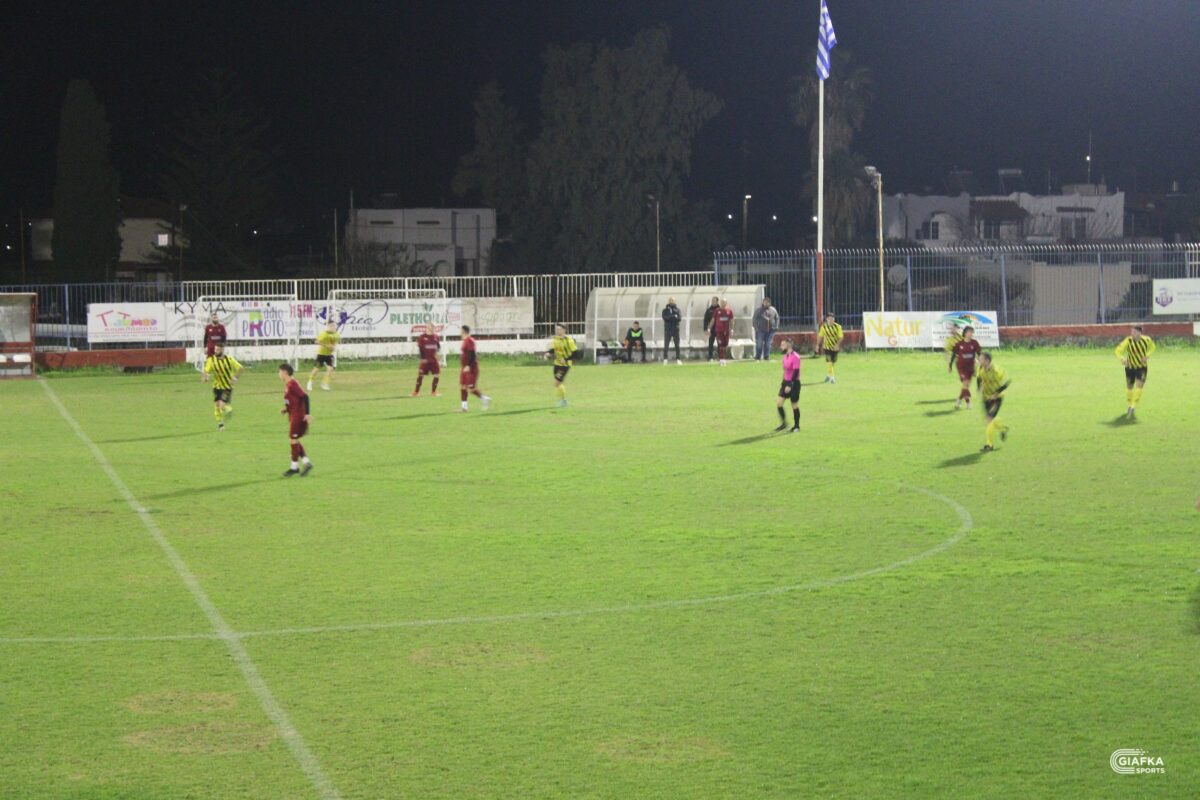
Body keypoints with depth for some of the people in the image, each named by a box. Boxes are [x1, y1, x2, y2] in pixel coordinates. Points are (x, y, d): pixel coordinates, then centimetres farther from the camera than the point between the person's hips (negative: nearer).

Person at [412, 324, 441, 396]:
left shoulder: (436, 337, 5)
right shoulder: (422, 337, -6)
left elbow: (438, 347, 14)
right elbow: (420, 349, -6)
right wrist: (422, 358, -12)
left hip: (434, 360, 4)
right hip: (425, 360, -4)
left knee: (437, 375, 0)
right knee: (421, 375, -1)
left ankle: (433, 392, 14)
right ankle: (416, 391, 10)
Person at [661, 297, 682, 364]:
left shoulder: (677, 309, 9)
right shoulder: (665, 310, 5)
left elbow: (680, 318, -5)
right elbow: (665, 317, -12)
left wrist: (670, 317, -15)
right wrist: (674, 317, -18)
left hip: (676, 329, 1)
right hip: (668, 330, -1)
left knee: (677, 345, 1)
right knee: (666, 345, -4)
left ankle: (678, 359, 4)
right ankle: (665, 359, -1)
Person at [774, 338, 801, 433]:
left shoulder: (795, 357, -17)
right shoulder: (785, 356, 9)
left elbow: (796, 372, -20)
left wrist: (790, 385, -22)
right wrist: (783, 383, 18)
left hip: (794, 383, -8)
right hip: (786, 382, 8)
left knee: (794, 405, 2)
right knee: (778, 402, -1)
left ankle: (796, 426, 15)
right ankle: (783, 423, 10)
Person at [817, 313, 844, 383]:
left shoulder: (838, 327, -7)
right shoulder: (823, 327, -5)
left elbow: (841, 337, -8)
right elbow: (820, 336, 4)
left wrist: (837, 345, -20)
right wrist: (818, 345, 4)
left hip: (835, 347, 1)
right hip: (827, 346, -1)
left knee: (833, 362, 13)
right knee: (829, 362, -13)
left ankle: (828, 374, 35)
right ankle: (831, 377, -12)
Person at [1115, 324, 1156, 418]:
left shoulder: (1146, 340, -14)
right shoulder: (1128, 341, -20)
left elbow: (1152, 347, 7)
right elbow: (1119, 350, -25)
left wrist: (1147, 356, -12)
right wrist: (1121, 358, -46)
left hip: (1142, 367, -1)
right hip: (1130, 367, 1)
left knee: (1139, 386, -18)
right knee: (1129, 387, 12)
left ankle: (1133, 407, -17)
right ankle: (1130, 406, 36)